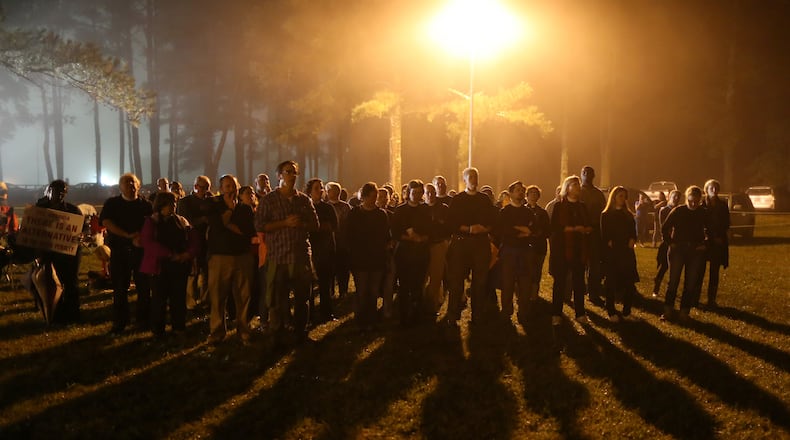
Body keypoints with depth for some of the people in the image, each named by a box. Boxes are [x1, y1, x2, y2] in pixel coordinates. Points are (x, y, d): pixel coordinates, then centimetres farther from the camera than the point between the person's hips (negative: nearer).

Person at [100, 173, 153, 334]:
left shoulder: (145, 205, 8)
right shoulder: (112, 203, 9)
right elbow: (106, 222, -5)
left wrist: (142, 238, -18)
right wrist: (128, 235, -15)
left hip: (142, 249, 0)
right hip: (119, 250, 0)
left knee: (143, 286, 1)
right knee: (119, 288, 2)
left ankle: (143, 320, 11)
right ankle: (119, 322, 10)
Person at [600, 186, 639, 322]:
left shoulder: (628, 215, 15)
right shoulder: (606, 215, 3)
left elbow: (633, 232, 12)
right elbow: (604, 235, 0)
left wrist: (632, 240, -6)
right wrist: (609, 243, -14)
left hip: (627, 253, 3)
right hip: (611, 253, -3)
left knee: (629, 282, -2)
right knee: (611, 283, -3)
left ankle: (627, 311, 11)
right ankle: (611, 312, 6)